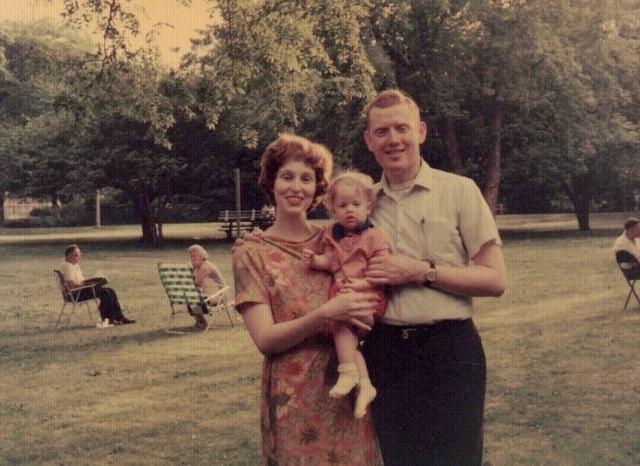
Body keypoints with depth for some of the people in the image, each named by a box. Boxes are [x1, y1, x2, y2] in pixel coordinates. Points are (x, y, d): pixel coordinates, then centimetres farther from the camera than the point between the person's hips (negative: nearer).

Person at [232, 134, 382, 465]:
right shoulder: (252, 253, -4)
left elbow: (370, 299, 13)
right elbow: (265, 339, -12)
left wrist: (364, 312, -10)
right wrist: (326, 313, -26)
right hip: (293, 398, -3)